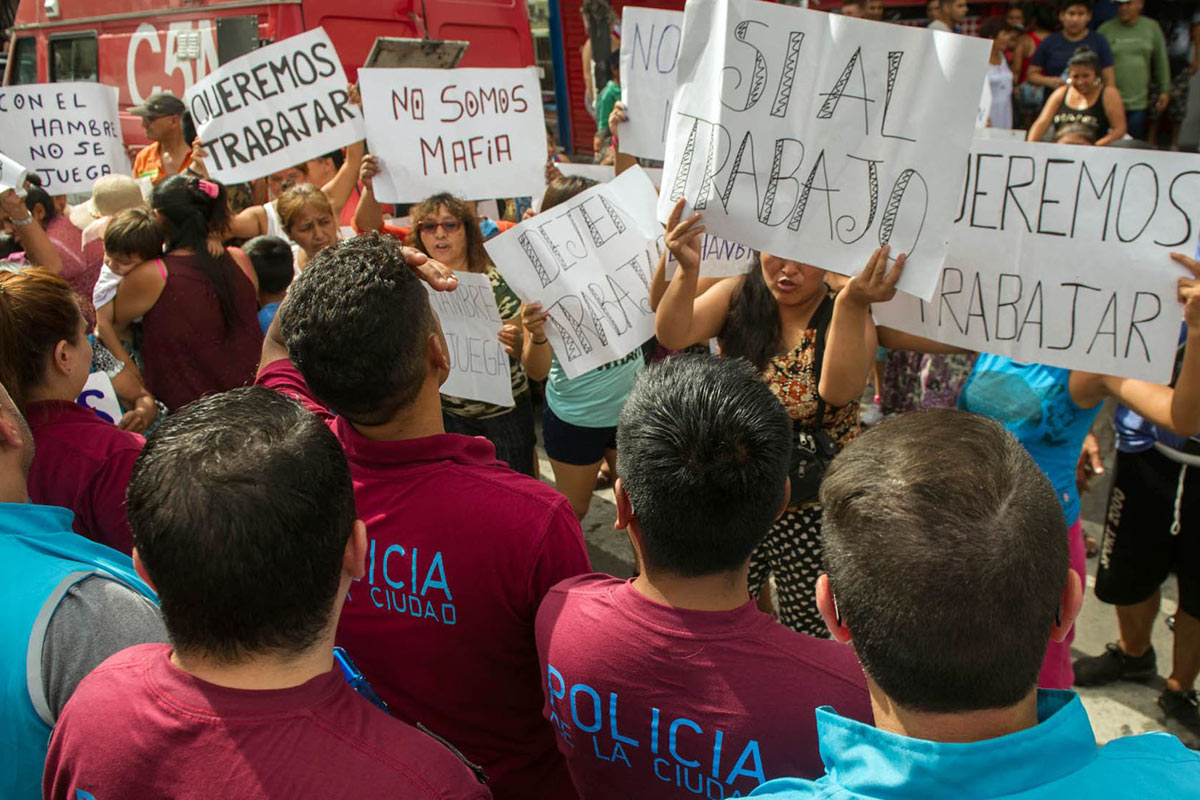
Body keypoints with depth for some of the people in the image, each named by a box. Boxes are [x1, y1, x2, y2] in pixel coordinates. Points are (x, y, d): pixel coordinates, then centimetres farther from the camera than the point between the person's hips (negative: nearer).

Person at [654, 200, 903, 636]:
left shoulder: (845, 316, -11)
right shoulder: (738, 297, -5)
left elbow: (839, 390, -30)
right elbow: (672, 335, -21)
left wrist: (852, 304, -43)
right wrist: (687, 272, -38)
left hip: (814, 513, -2)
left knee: (809, 636, 15)